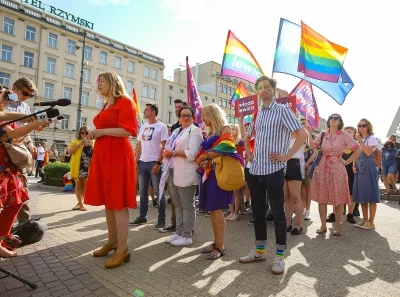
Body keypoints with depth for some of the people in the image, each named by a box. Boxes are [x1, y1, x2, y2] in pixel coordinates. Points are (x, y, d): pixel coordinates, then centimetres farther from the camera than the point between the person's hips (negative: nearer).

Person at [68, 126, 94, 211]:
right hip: (78, 166, -1)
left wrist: (91, 145, -10)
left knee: (86, 185, 4)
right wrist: (79, 144, -11)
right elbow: (69, 152, -3)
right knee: (78, 184, 2)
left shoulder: (93, 142, 12)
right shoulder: (75, 141, 9)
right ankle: (81, 204, 11)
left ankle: (79, 202, 19)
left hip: (88, 167, 1)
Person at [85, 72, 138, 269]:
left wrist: (101, 131, -12)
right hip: (103, 156, 9)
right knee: (108, 200, 12)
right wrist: (96, 133, 12)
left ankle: (123, 249, 0)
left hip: (118, 155, -9)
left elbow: (127, 130, -17)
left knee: (118, 202, -8)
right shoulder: (106, 106, 21)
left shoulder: (125, 102, -5)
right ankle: (112, 241, 23)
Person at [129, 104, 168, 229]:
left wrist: (158, 163, -15)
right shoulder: (143, 127, 15)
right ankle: (142, 216, 24)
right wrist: (136, 161, 8)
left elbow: (164, 146, -9)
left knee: (158, 192, 0)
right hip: (142, 162, 6)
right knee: (142, 190, 12)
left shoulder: (161, 126, -4)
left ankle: (161, 220, 8)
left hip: (154, 162, -6)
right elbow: (139, 146, 15)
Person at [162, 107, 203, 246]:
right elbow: (170, 148, 23)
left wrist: (173, 153, -15)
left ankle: (187, 236, 10)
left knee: (187, 205, 1)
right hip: (174, 172, 8)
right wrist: (166, 154, 0)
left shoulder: (195, 130, -4)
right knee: (177, 205, 13)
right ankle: (179, 232, 24)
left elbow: (192, 153, -16)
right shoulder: (177, 131, 20)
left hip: (186, 173, -8)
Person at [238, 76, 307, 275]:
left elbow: (302, 134, -12)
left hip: (273, 170, -6)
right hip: (255, 170, 7)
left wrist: (287, 156, -14)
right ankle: (259, 251, 27)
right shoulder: (256, 114, 14)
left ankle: (280, 257, 16)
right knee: (257, 212, 13)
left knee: (277, 213, 2)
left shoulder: (282, 111, -5)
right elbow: (247, 136, 28)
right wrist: (248, 153, 13)